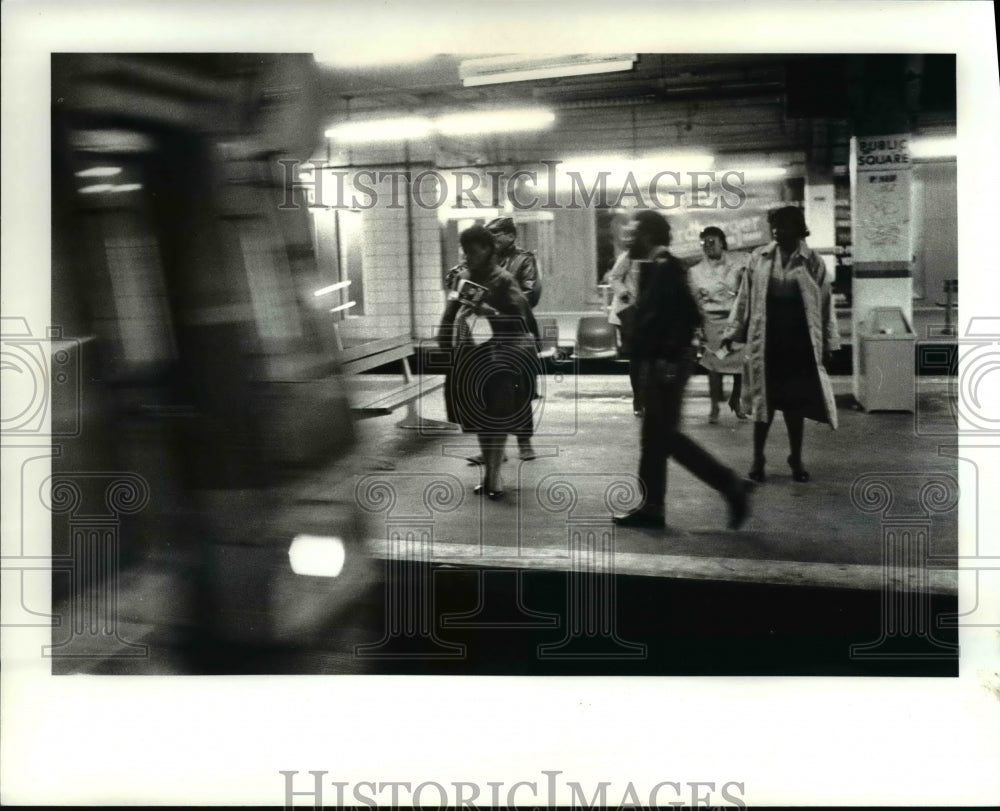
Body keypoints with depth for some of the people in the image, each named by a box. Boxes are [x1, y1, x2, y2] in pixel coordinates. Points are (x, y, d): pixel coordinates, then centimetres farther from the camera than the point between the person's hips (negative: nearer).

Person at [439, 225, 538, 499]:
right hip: (468, 356, 6)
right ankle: (488, 471, 22)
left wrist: (488, 311, -25)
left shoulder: (503, 280, -9)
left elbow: (519, 318, -14)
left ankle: (494, 475, 3)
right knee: (477, 417, 11)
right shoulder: (461, 277, 8)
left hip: (496, 357, -6)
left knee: (496, 417, -2)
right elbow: (452, 312, 17)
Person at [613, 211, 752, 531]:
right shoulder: (654, 268, 13)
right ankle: (651, 507, 17)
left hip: (668, 363, -10)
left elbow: (690, 315, -22)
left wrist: (672, 351, -19)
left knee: (664, 435, -6)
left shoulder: (665, 269, -16)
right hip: (658, 362, 10)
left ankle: (731, 485, 1)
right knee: (655, 434, 11)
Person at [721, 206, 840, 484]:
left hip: (800, 342, 0)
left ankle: (796, 459, 21)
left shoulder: (812, 262, -1)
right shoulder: (759, 258, 2)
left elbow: (825, 305, 1)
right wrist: (732, 332, 4)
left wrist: (828, 343, -1)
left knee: (795, 402, 7)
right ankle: (757, 458, 16)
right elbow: (745, 297, 7)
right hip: (765, 341, 1)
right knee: (763, 399, 5)